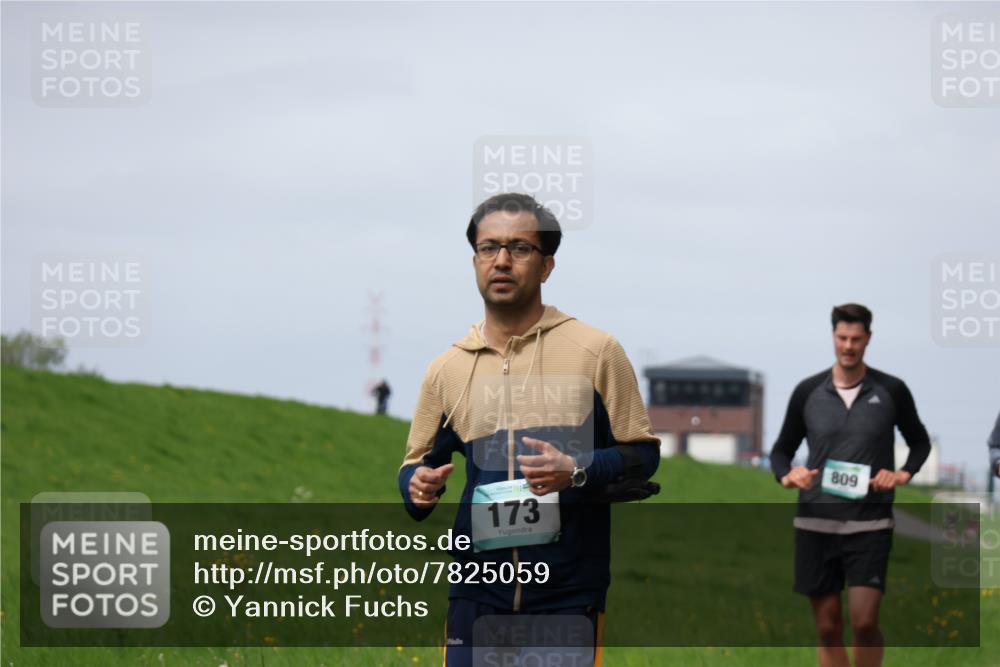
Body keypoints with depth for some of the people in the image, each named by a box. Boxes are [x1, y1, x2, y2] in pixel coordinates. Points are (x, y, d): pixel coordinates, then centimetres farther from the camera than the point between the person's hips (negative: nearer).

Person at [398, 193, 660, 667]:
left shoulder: (596, 351, 2)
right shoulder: (446, 368, 11)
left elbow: (642, 453, 2)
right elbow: (418, 463, 19)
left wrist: (577, 472, -17)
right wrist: (419, 487, -5)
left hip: (568, 592, -3)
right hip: (478, 592, 3)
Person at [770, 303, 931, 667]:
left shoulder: (891, 391, 1)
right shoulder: (808, 391, 4)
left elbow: (920, 441, 16)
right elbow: (782, 449, 13)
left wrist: (904, 473, -3)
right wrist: (787, 475, -8)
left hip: (870, 525, -2)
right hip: (815, 524, 2)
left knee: (864, 621, -13)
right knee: (828, 628, 3)